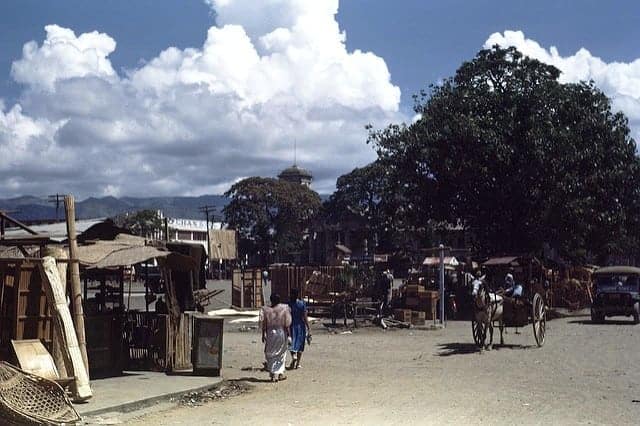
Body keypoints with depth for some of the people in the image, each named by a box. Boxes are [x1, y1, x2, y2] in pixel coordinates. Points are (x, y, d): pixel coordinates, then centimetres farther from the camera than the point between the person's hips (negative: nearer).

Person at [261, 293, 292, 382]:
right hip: (281, 332, 0)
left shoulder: (266, 309, -4)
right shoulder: (284, 308, -4)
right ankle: (280, 373, 14)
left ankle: (274, 375, 3)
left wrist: (263, 335, 6)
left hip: (270, 333, 0)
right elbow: (287, 323, -5)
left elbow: (264, 324, -2)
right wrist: (288, 333, 3)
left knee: (271, 354, 8)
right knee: (281, 354, 14)